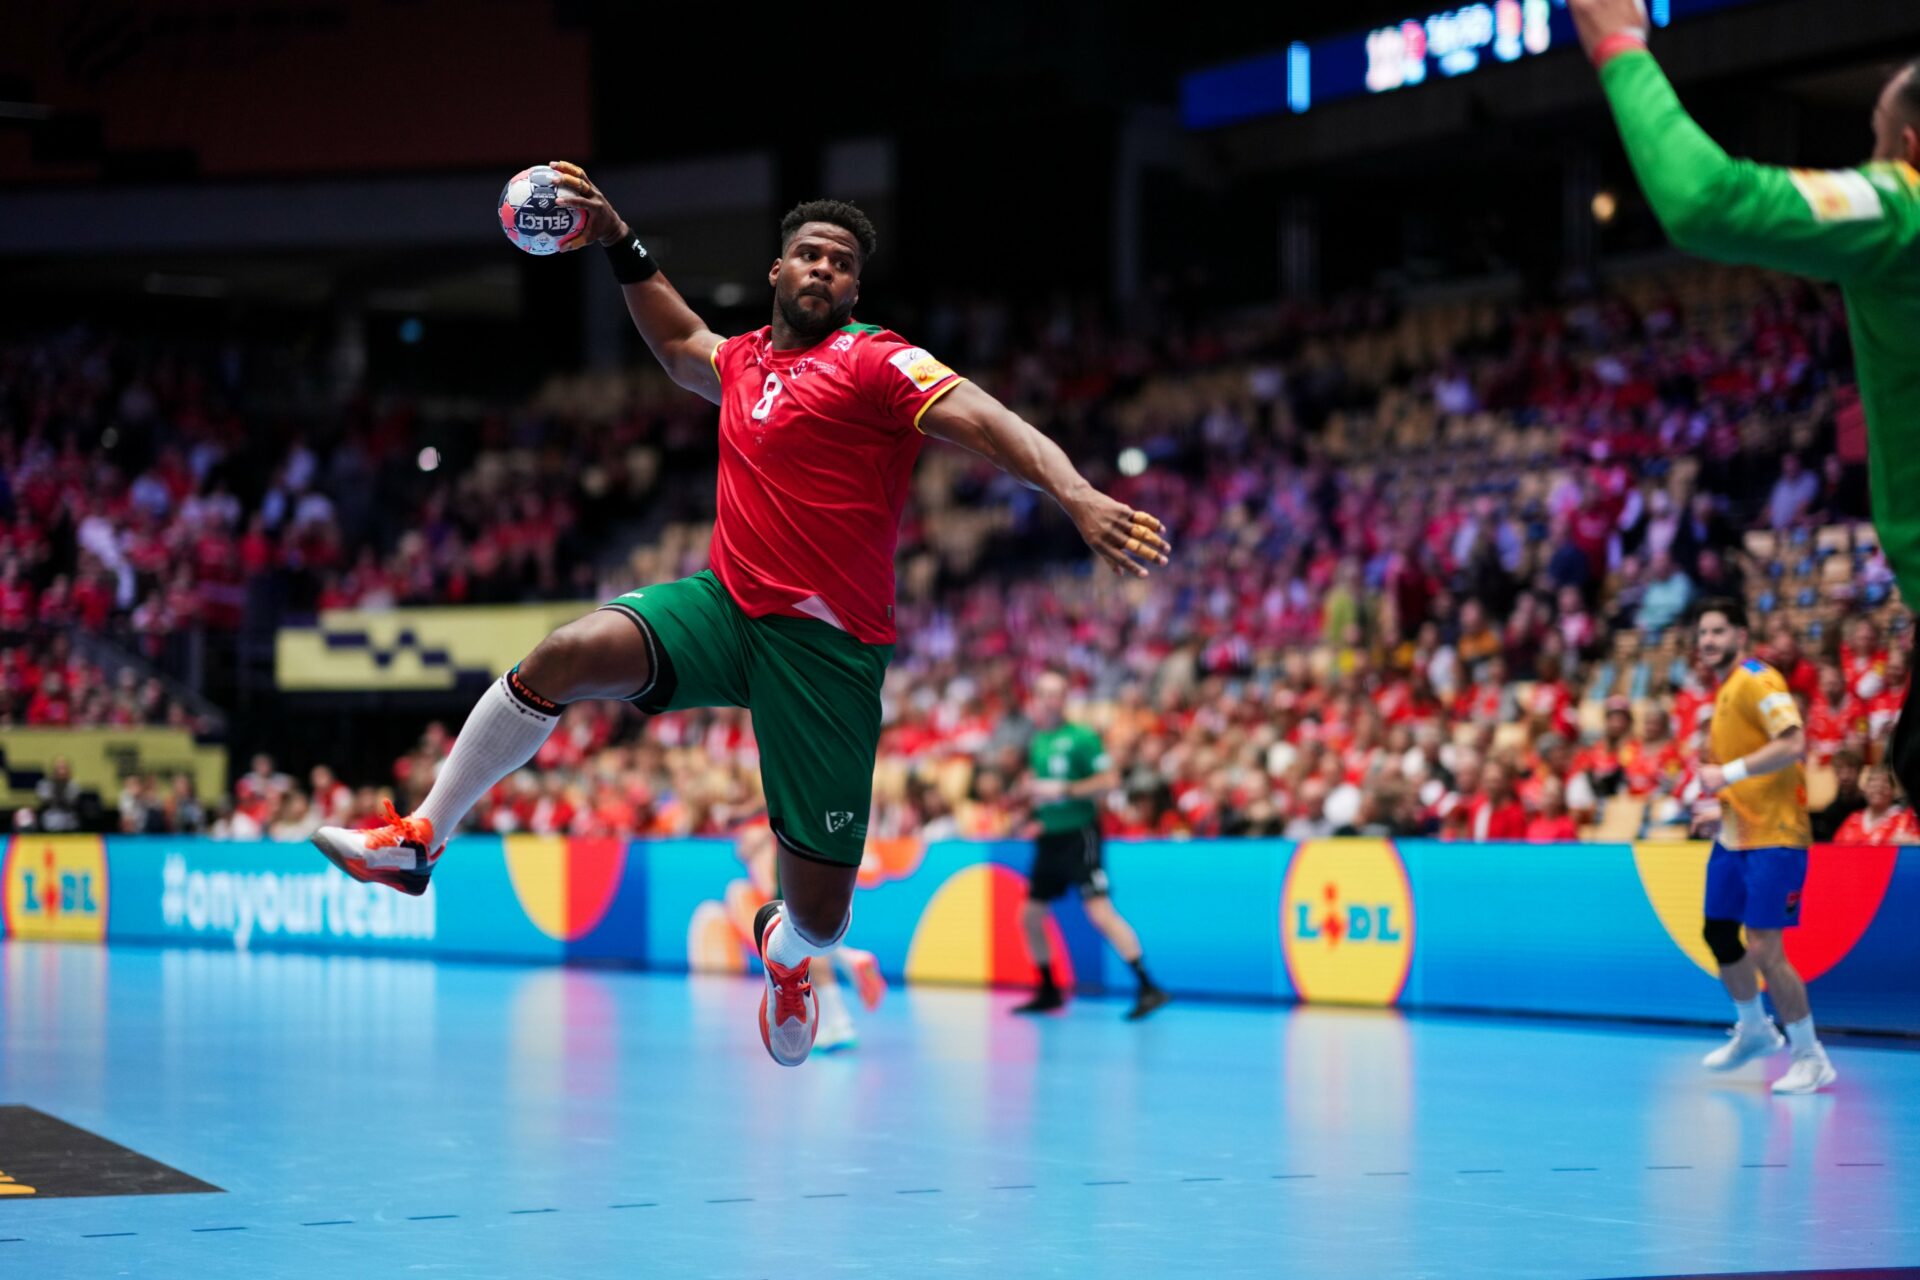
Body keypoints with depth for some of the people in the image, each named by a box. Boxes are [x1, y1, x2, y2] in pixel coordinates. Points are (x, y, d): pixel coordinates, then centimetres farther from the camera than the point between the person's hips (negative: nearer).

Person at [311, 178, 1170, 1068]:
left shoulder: (876, 363, -8)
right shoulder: (745, 361, 12)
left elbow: (986, 424, -22)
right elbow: (678, 340, 37)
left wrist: (1076, 497, -39)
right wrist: (620, 243, 31)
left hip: (828, 649, -5)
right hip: (726, 605, 5)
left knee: (819, 917, -1)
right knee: (570, 655, -24)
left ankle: (783, 949, 39)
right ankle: (418, 841, -13)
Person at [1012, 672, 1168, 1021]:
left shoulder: (1081, 737, -8)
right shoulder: (1035, 741, 12)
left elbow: (1110, 780, -14)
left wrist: (1064, 790, -19)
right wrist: (1031, 790, 4)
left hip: (1079, 834, -8)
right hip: (1049, 837, 8)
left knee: (1099, 911, -17)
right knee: (1030, 915, 9)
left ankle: (1148, 988, -17)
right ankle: (1048, 992, 25)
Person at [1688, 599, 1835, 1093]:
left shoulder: (1757, 680, -14)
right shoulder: (1724, 691, 15)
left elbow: (1792, 743, -26)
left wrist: (1729, 773, -26)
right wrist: (1717, 790, 9)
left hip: (1774, 837, -10)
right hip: (1734, 837, 10)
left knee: (1764, 950, -13)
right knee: (1719, 935, 17)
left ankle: (1811, 1060, -2)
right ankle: (1754, 1030, 38)